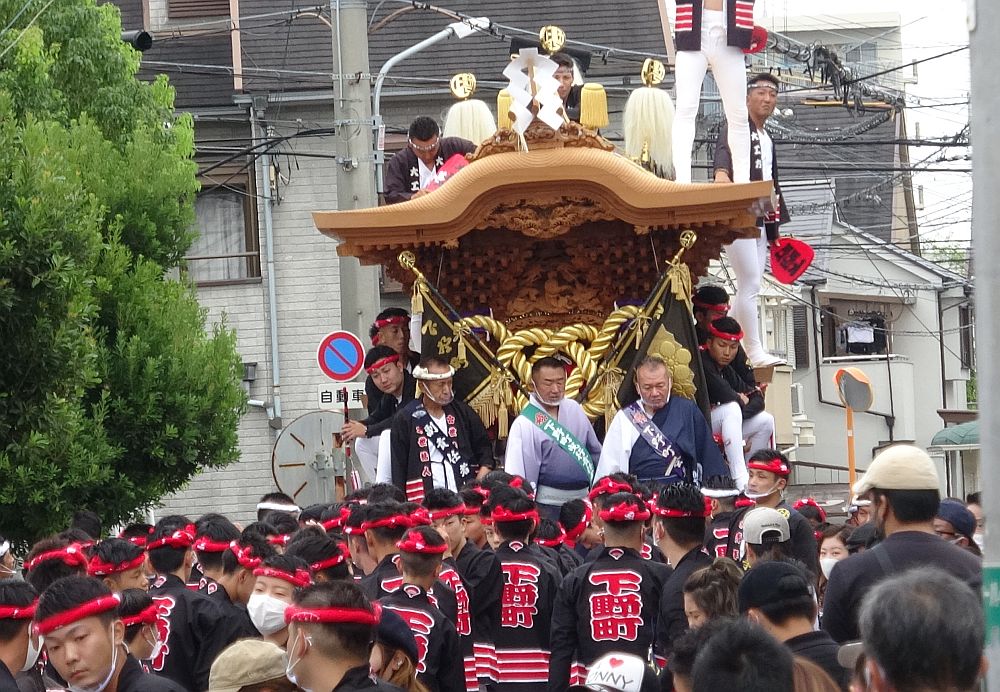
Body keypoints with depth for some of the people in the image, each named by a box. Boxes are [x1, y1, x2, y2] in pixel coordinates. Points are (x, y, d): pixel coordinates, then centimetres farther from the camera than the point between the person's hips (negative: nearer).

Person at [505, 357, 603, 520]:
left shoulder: (573, 409, 5)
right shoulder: (525, 425, -15)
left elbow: (595, 450, 17)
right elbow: (517, 477, -17)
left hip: (583, 502, 6)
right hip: (549, 507, -6)